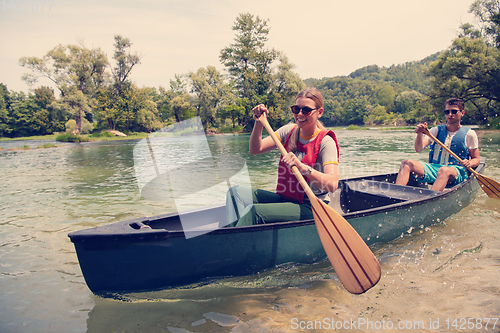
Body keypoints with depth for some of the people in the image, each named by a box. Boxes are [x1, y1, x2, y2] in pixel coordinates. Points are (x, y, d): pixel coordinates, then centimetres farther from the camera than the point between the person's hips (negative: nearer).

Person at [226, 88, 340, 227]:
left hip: (312, 207, -7)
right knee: (237, 192, -10)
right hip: (286, 198, 7)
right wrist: (259, 122, -12)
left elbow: (332, 184, -26)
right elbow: (255, 150, 2)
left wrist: (302, 167, -38)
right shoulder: (289, 131, 6)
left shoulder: (325, 141, -12)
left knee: (254, 211, -28)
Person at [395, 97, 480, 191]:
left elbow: (476, 159, 11)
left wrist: (469, 163, -14)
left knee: (444, 170, -40)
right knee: (406, 163, -22)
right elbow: (419, 149, -3)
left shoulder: (469, 134, 7)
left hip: (457, 172, -3)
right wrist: (420, 134, -24)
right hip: (433, 168, 3)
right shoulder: (437, 130, 11)